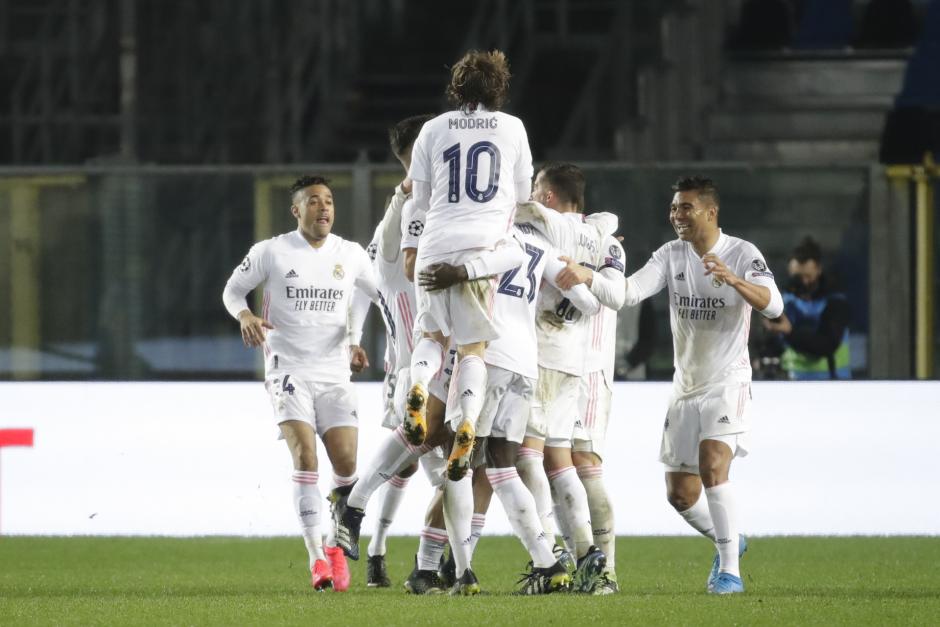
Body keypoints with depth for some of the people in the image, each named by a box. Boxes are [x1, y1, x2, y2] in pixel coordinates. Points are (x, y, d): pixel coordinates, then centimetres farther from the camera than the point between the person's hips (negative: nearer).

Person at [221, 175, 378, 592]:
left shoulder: (350, 255, 6)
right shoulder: (271, 252, -2)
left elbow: (378, 292, 21)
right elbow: (233, 290, 9)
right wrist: (244, 315, -13)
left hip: (334, 374, 3)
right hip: (288, 370, -3)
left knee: (347, 463, -7)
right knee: (304, 454, -20)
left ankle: (337, 548, 16)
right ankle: (316, 556, -18)